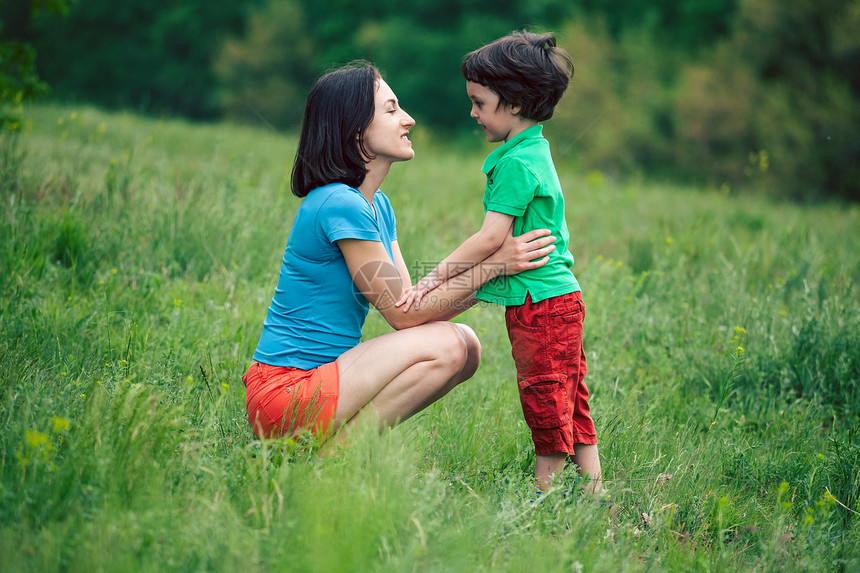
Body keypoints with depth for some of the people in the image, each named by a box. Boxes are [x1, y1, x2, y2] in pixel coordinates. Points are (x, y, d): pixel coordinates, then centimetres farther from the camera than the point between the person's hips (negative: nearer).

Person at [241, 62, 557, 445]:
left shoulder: (378, 206, 13)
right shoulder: (339, 205, -17)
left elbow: (412, 308, 10)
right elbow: (401, 313, -15)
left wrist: (493, 278, 2)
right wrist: (493, 265, -13)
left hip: (322, 374, 10)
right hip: (284, 392, -10)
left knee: (467, 347, 3)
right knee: (446, 346, -19)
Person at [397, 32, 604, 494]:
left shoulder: (517, 163, -16)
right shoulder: (535, 152, 14)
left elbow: (492, 238, -20)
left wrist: (434, 278, -16)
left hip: (540, 302, -10)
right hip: (557, 299, 10)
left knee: (545, 404, -2)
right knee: (569, 404, 13)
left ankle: (546, 491, 5)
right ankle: (593, 489, 18)